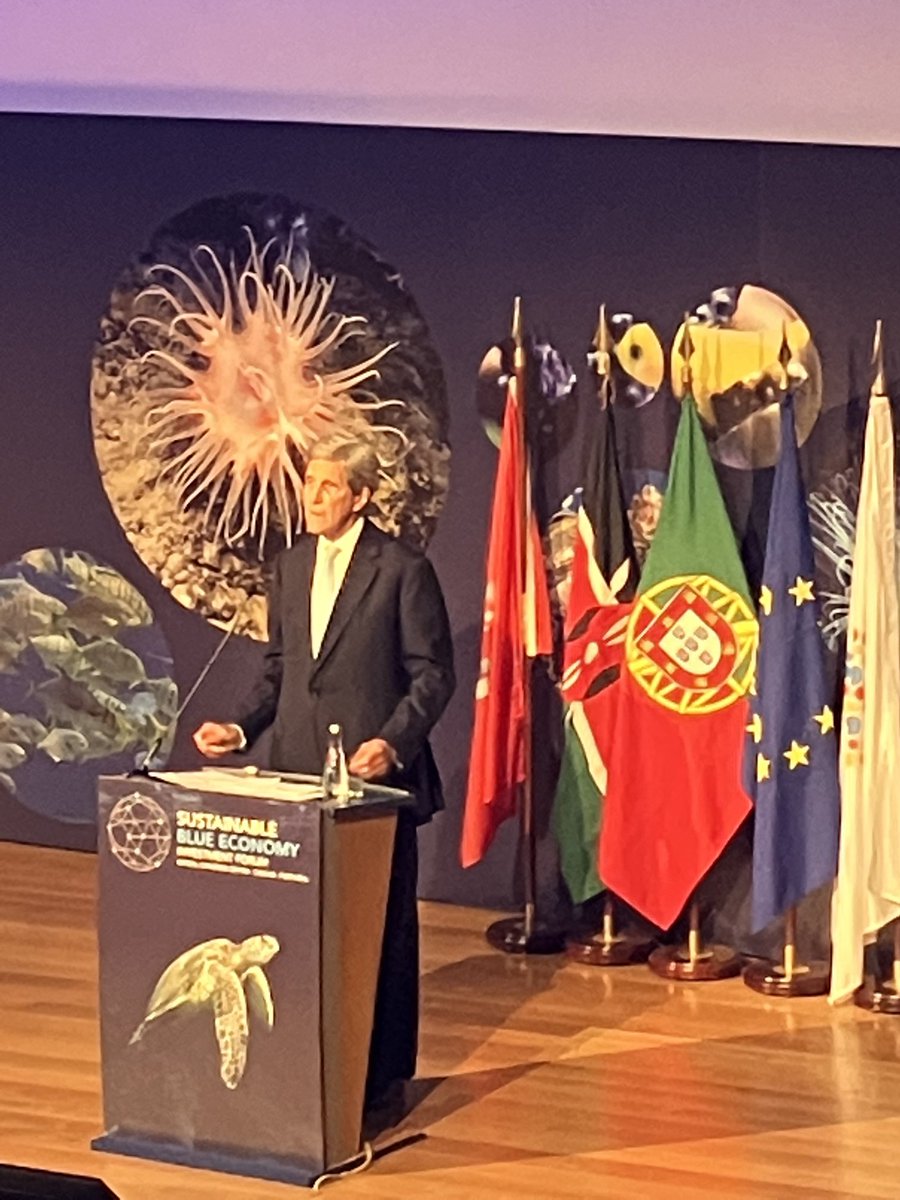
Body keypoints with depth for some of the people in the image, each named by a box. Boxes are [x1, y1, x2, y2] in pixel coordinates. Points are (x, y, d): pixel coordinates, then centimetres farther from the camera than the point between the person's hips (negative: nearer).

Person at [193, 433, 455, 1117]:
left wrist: (394, 743, -19)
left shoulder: (403, 570, -6)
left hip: (373, 774, -5)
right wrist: (242, 729, 5)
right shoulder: (291, 566, 12)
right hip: (299, 770, 5)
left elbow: (433, 675, -7)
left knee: (382, 924, 3)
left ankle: (384, 1073, 12)